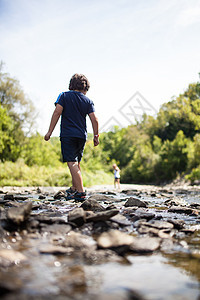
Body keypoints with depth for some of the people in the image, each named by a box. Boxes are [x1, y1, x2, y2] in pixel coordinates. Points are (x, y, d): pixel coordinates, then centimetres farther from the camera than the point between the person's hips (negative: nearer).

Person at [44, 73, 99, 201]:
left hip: (67, 134, -4)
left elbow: (57, 112, -7)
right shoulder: (88, 101, 8)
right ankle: (74, 189, 29)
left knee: (72, 163, -8)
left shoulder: (64, 96, 3)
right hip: (82, 136, 4)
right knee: (76, 163, 18)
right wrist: (96, 136, 9)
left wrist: (50, 132, -8)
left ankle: (81, 192, -17)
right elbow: (94, 120, 1)